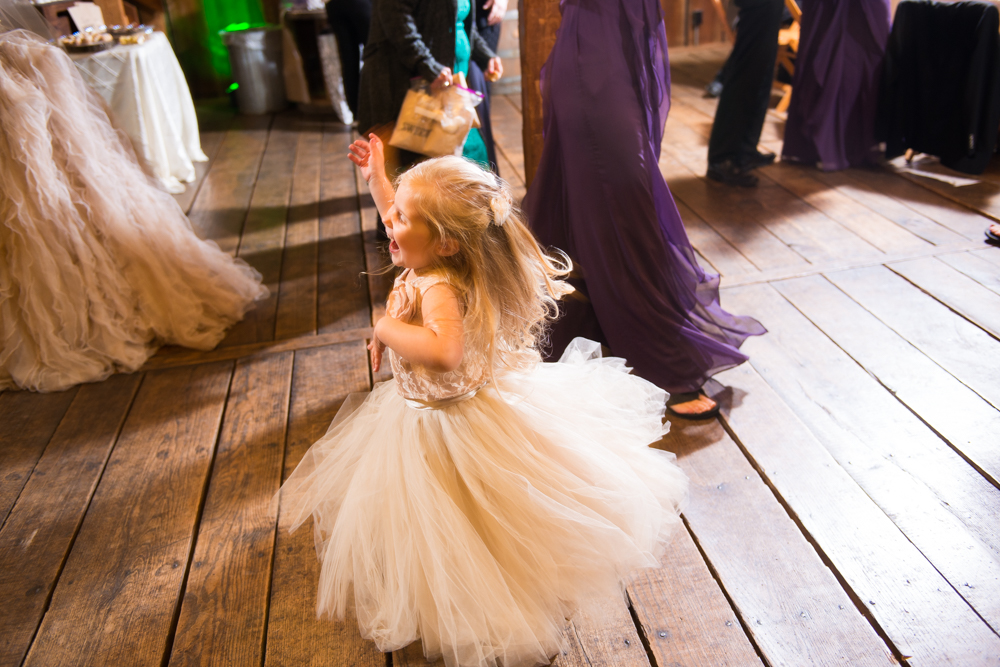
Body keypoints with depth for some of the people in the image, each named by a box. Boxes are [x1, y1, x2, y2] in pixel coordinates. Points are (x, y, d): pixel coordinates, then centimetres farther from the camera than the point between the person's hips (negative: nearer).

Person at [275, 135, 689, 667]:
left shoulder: (438, 288, -37)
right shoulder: (429, 260, -9)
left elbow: (444, 351, -57)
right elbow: (402, 231, 15)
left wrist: (386, 330, -40)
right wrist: (376, 178, 14)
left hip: (449, 420, -9)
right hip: (421, 410, 9)